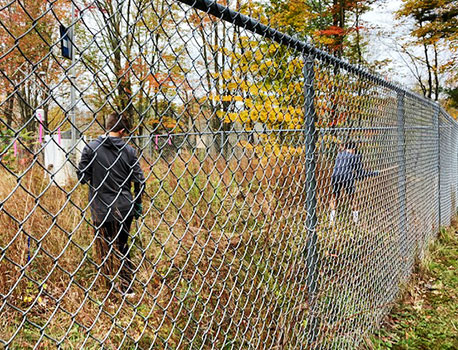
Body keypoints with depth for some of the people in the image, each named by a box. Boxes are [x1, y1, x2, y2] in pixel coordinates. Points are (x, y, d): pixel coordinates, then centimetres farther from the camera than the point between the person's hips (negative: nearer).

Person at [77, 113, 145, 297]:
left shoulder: (91, 148, -7)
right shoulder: (128, 150, -2)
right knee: (122, 247, 17)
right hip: (125, 208, 2)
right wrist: (137, 204, 11)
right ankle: (127, 289, 22)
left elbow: (82, 176, -6)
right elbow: (139, 180, -1)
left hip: (102, 209, -2)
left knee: (105, 249, 11)